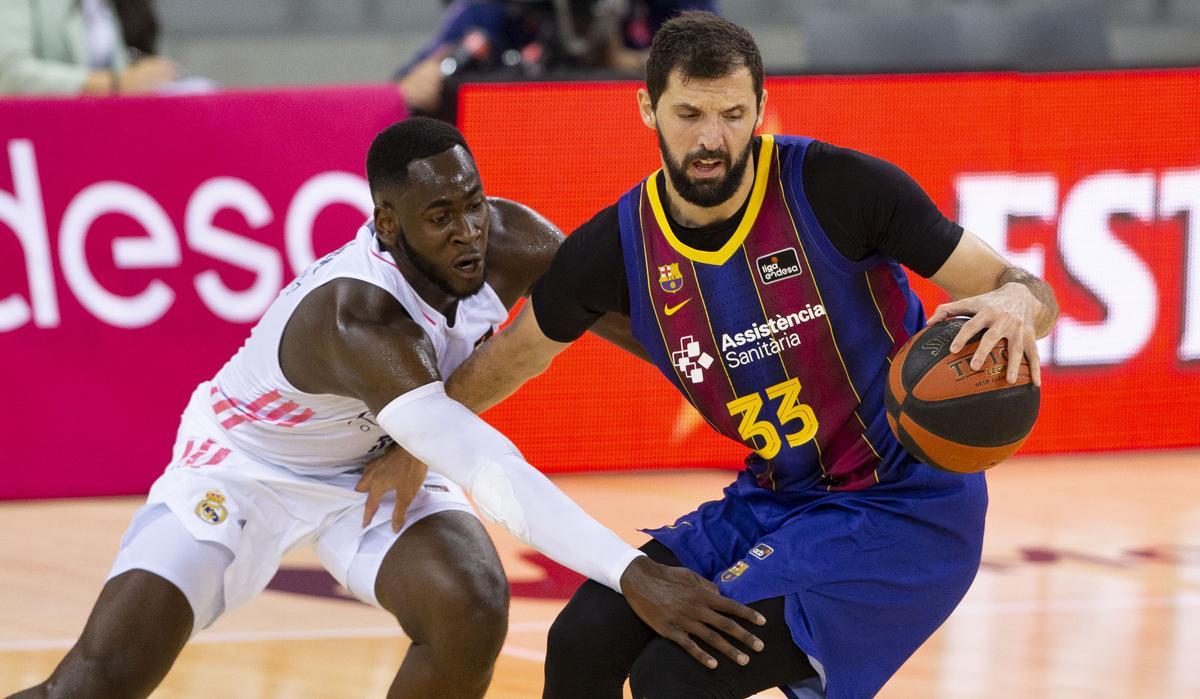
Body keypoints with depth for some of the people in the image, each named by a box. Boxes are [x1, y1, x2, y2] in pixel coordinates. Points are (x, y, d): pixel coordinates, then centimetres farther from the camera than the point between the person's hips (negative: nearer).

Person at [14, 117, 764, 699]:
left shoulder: (512, 242, -23)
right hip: (243, 462, -5)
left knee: (471, 612, -24)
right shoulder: (358, 320, -42)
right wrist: (633, 576, -54)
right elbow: (489, 474, -50)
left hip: (378, 464, 5)